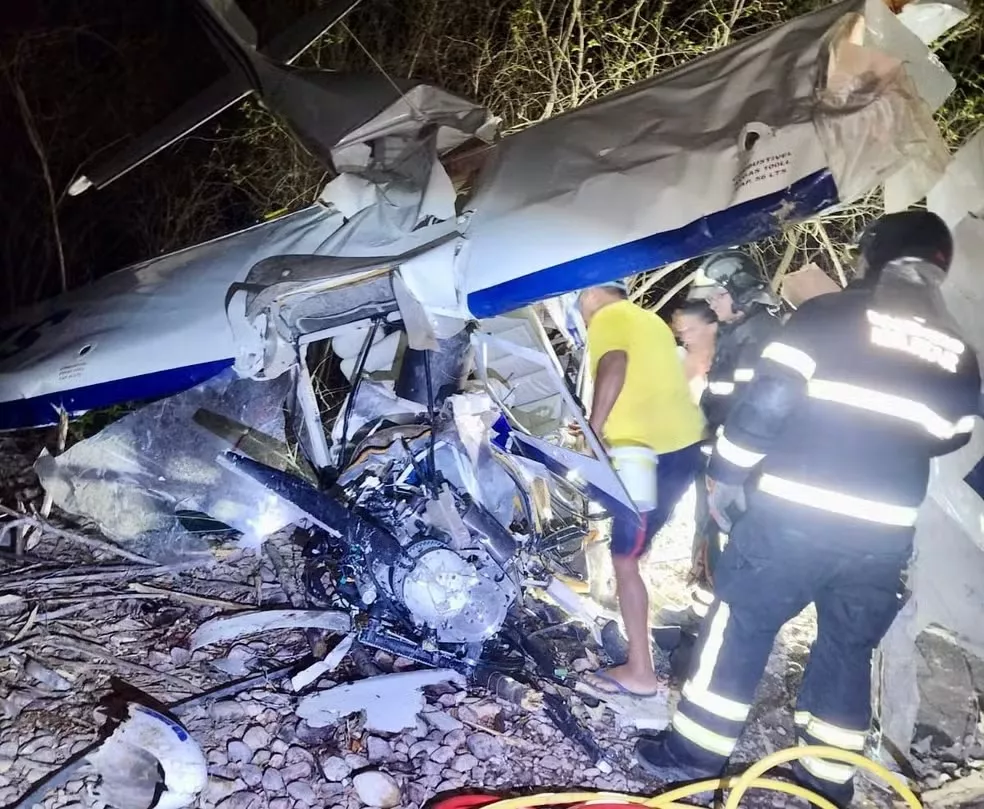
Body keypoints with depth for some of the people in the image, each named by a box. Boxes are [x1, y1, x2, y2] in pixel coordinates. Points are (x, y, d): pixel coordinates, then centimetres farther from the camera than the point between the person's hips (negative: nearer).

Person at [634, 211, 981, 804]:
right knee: (849, 650, 18)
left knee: (741, 626, 8)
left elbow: (767, 401, -10)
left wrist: (727, 474, -1)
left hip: (793, 516, -4)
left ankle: (697, 754, 17)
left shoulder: (828, 315, -6)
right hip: (885, 536, 5)